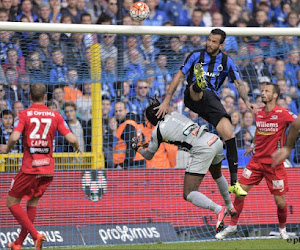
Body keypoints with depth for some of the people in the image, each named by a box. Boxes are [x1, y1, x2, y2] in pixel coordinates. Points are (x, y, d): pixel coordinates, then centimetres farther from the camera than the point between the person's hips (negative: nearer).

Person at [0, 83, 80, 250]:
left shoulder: (25, 114, -5)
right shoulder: (55, 116, 3)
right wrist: (77, 147, 18)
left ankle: (35, 235, -9)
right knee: (33, 202, 20)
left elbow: (14, 137, -18)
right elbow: (72, 139, -4)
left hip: (29, 168, -4)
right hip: (48, 169, 4)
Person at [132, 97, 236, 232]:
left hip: (202, 150, -8)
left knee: (189, 194, -6)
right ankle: (230, 207, 50)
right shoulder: (174, 114, 17)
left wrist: (138, 147, 38)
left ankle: (218, 209, -26)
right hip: (215, 140, 8)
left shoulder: (157, 132, 3)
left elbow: (149, 156, 19)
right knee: (217, 175, 38)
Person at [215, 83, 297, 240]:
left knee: (280, 201, -2)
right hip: (256, 160, 4)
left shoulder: (283, 114, -12)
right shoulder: (258, 113, 6)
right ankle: (232, 226, 10)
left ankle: (282, 229, 24)